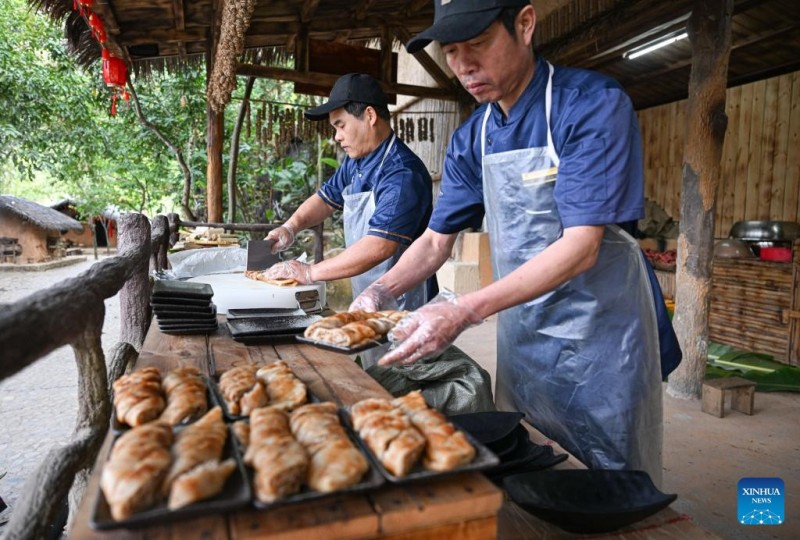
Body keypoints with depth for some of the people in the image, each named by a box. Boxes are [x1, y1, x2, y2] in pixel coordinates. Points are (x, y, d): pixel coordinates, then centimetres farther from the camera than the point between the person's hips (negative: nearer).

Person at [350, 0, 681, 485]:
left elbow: (580, 248, -24)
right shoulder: (471, 139, 2)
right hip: (520, 331, 6)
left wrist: (466, 311, -32)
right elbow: (436, 241, 6)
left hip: (599, 331, -5)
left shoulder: (595, 104, -17)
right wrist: (380, 292, -12)